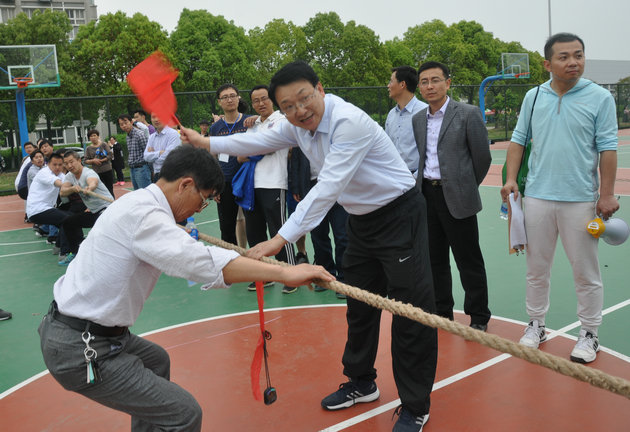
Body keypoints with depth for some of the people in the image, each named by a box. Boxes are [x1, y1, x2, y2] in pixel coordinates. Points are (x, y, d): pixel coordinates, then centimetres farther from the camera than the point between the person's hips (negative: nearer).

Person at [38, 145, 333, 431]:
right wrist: (283, 273, -38)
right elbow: (206, 262, -37)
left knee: (156, 361, 32)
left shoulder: (137, 201, 9)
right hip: (79, 351, -11)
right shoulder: (142, 214, -23)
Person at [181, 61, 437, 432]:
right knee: (360, 306, 18)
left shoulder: (349, 123, -30)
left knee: (411, 312, -6)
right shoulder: (297, 126, -3)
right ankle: (362, 384, 37)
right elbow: (260, 142, 14)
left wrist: (281, 240, -39)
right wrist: (206, 143, 11)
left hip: (400, 215, -8)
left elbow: (327, 189, -37)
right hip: (362, 219, 9)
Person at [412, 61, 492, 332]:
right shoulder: (418, 119, 10)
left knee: (469, 261, 3)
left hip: (456, 197, -6)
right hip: (426, 197, 6)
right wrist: (424, 186, 11)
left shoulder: (468, 114, -7)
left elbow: (482, 157, -3)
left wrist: (467, 186, 6)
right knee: (434, 259, 13)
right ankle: (442, 312, 27)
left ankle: (478, 317, 17)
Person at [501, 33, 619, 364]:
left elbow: (607, 148, -4)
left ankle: (589, 334, 22)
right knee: (537, 268, 13)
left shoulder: (600, 98, -2)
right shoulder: (533, 97, 6)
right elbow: (518, 140, 10)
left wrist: (607, 194, -9)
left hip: (580, 200, -2)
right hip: (537, 197, 3)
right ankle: (536, 325, 28)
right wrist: (511, 179, 0)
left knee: (586, 273, 7)